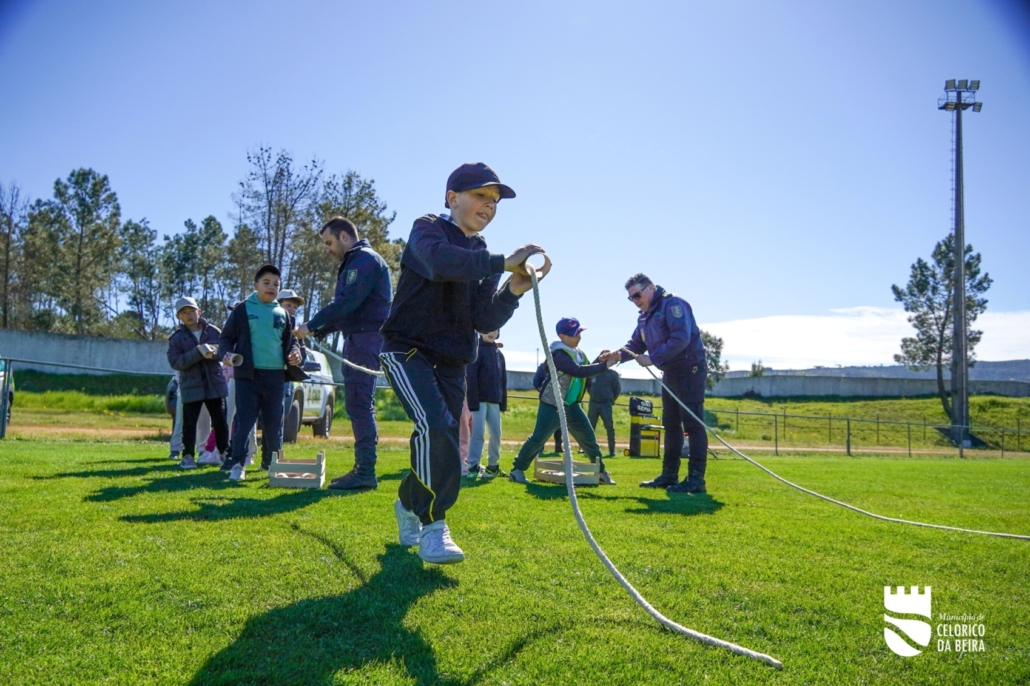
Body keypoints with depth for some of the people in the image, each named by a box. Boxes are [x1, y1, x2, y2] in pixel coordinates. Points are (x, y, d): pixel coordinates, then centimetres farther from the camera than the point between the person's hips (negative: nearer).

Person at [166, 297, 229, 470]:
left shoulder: (214, 331, 5)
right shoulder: (176, 338, 1)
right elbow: (175, 362, -11)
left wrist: (214, 351, -21)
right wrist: (198, 352, -22)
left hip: (215, 384, 1)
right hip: (191, 387, -1)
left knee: (220, 422, 7)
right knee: (189, 423, 2)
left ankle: (225, 453, 18)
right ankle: (188, 456, 12)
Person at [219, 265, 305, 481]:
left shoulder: (282, 313, 14)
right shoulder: (243, 309, 3)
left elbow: (289, 341, 21)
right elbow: (226, 337, 6)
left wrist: (295, 353, 0)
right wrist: (226, 353, -14)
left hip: (275, 375, 4)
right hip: (248, 374, -4)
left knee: (274, 422, 10)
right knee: (244, 421, -5)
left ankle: (272, 462, 23)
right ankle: (237, 464, 3)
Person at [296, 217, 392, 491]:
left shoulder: (365, 259, -10)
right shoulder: (353, 263, 22)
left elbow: (347, 302, -19)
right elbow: (344, 306, 22)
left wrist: (312, 324, -11)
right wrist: (317, 331, 11)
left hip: (365, 338, -10)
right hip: (356, 339, 10)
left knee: (359, 404, -12)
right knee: (359, 404, 10)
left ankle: (366, 472, -10)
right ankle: (362, 468, 15)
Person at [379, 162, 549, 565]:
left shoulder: (484, 257, 11)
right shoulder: (428, 229, -6)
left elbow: (485, 322, -2)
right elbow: (438, 261, -32)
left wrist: (514, 291, -19)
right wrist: (503, 263, -37)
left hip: (451, 362, 7)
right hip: (407, 349, -6)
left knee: (442, 445, 8)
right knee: (436, 426, -26)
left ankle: (408, 504, 36)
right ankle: (432, 527, -18)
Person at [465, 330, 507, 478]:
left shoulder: (499, 354, 15)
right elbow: (470, 377, -11)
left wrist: (503, 402, 12)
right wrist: (473, 401, -18)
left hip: (494, 400, 6)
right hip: (480, 399, -6)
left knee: (496, 433, 7)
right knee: (478, 432, -9)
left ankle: (493, 465, 19)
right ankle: (473, 466, -4)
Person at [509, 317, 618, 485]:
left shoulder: (577, 352, 10)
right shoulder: (559, 354, -20)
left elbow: (586, 371, 13)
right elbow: (579, 371, -30)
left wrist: (599, 360, -2)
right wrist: (604, 365, -30)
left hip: (571, 405, 9)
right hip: (552, 405, -8)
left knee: (588, 437, 11)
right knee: (538, 438, -9)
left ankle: (601, 470, 23)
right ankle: (517, 470, 4)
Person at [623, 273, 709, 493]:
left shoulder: (672, 304, -14)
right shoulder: (644, 317, 14)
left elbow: (681, 339, -25)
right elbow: (635, 344, 13)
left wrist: (652, 359, -24)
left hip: (690, 370, -10)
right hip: (671, 373, 10)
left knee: (693, 424, -9)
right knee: (671, 425, 12)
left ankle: (696, 479, -8)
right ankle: (669, 475, 19)